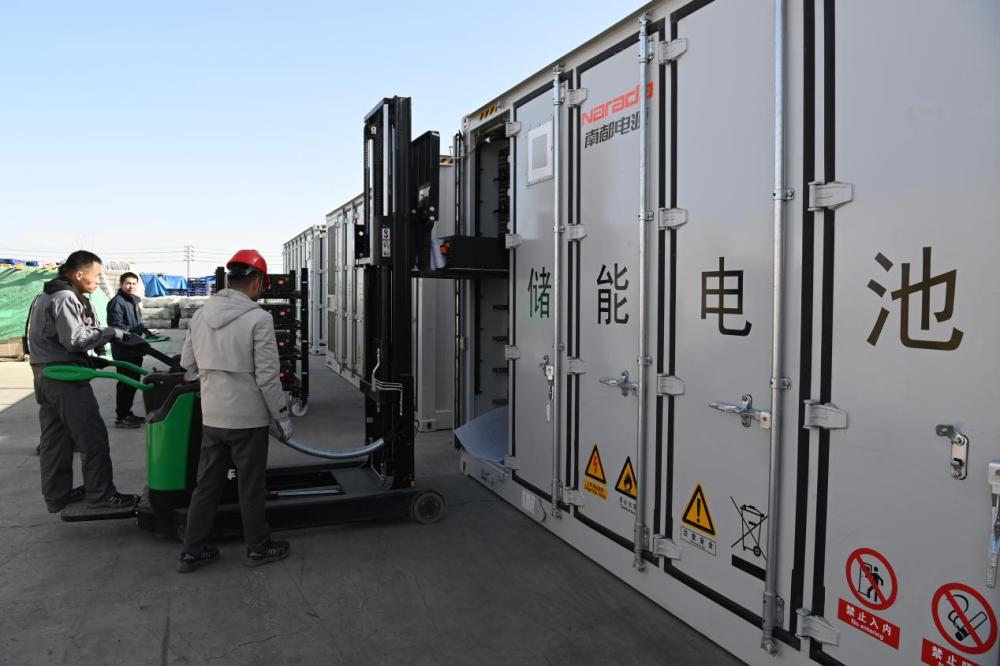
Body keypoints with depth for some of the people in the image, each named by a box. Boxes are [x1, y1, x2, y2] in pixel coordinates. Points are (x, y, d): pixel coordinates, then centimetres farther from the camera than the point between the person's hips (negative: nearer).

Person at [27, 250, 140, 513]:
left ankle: (57, 495, 21)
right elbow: (74, 338, -24)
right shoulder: (65, 298, -16)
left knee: (54, 439, 14)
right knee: (93, 436, -6)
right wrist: (110, 332, -17)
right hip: (65, 376, -11)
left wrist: (90, 358, 11)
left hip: (44, 374, 11)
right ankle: (100, 493, -2)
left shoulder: (45, 296, 18)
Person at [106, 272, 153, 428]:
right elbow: (116, 326, -22)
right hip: (124, 350, -9)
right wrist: (134, 336, -28)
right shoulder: (117, 302, -13)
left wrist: (146, 331, 11)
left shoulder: (133, 301, 17)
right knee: (125, 383, -5)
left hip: (135, 350, 9)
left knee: (133, 382, 15)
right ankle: (121, 417, 2)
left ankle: (127, 413, 26)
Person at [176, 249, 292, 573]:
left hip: (211, 416, 6)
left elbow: (188, 364, 10)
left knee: (207, 484, 16)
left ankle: (192, 551, 23)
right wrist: (282, 416, -6)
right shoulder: (258, 318, -16)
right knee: (251, 488, 8)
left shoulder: (201, 314, 3)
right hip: (248, 418, -6)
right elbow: (267, 376, -16)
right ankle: (258, 548, 23)